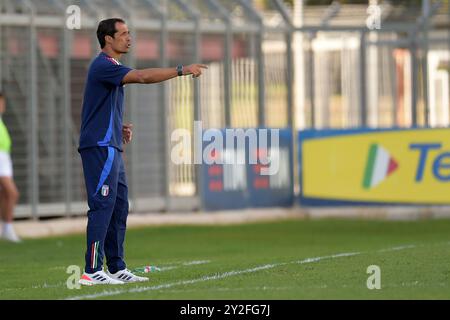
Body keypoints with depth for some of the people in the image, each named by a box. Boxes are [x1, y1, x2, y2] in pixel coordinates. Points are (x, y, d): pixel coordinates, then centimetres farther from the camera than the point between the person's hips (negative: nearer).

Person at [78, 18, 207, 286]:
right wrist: (182, 70, -24)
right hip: (100, 147, -10)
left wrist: (121, 128, 11)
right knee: (102, 206, -12)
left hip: (111, 147, 10)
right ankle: (92, 271, -13)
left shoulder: (111, 68, 20)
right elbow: (143, 77, -25)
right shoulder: (103, 65, -13)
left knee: (119, 208, 10)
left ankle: (117, 268, 14)